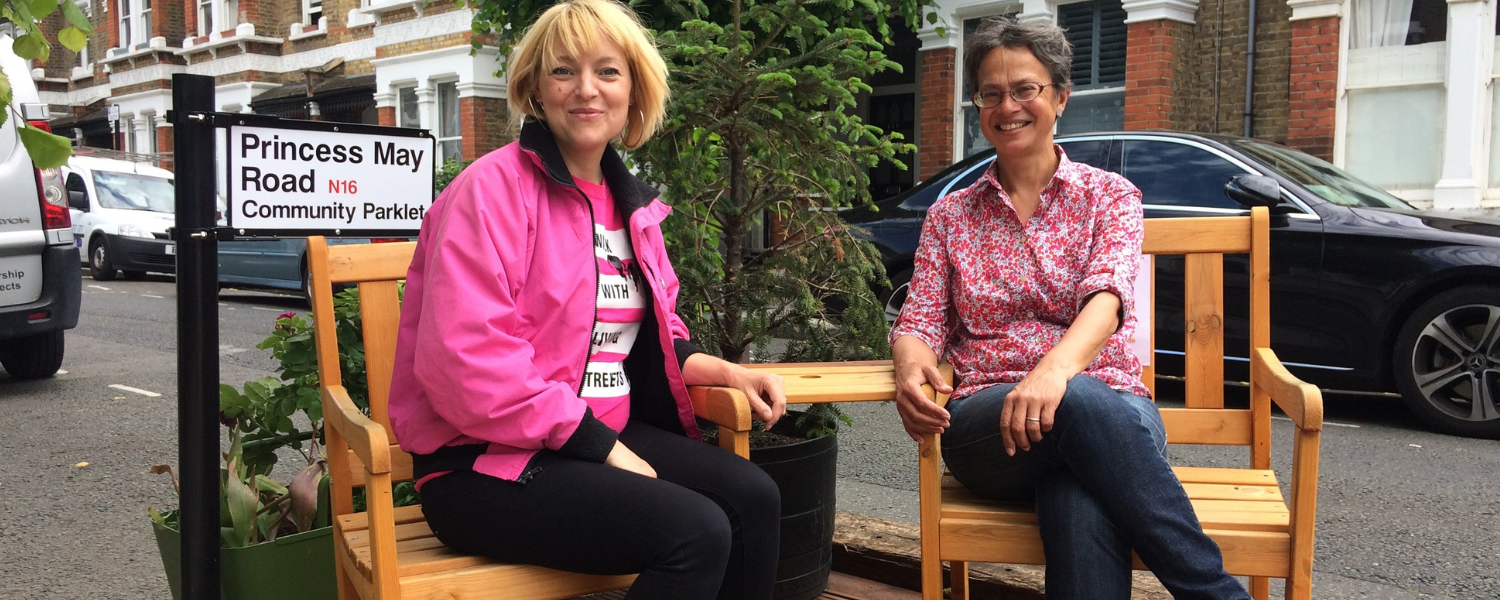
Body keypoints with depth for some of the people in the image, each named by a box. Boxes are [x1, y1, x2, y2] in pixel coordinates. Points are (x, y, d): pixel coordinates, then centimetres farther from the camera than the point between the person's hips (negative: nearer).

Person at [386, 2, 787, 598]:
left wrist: (729, 373, 3)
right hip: (487, 465, -7)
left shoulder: (632, 207, 13)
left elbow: (654, 340, 23)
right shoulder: (493, 190, -12)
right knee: (696, 531, -25)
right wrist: (601, 446, -18)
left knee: (752, 497, -13)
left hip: (603, 434, 8)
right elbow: (468, 364, -21)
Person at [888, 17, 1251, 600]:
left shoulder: (1109, 195, 10)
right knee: (1081, 402, -38)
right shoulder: (951, 215, 17)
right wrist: (911, 365, -19)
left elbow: (1107, 294, -10)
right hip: (984, 423, 1)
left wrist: (1056, 367, -34)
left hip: (1112, 408, 0)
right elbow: (920, 320, 8)